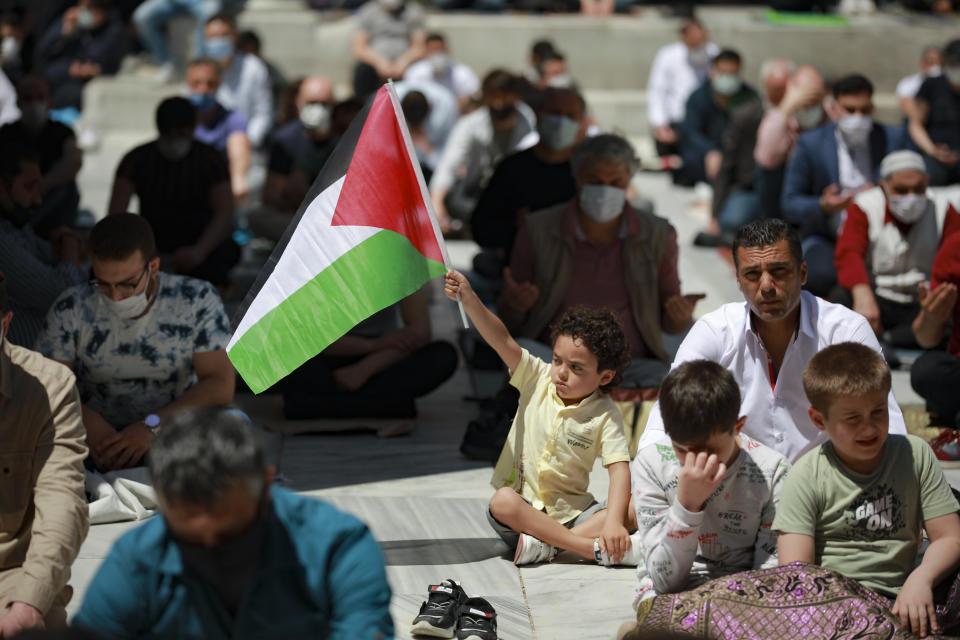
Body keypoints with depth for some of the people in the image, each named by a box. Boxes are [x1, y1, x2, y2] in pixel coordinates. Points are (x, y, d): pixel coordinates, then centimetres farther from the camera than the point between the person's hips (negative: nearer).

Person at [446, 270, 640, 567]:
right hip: (523, 508, 0)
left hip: (571, 514, 0)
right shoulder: (538, 378, 0)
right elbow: (502, 340, -13)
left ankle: (546, 545, -36)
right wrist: (469, 299, -28)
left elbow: (619, 468, -15)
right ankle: (591, 548, -37)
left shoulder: (605, 415, -6)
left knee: (636, 508, -25)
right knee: (502, 502, -35)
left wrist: (613, 521, -31)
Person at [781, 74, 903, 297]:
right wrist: (822, 206, -19)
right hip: (826, 240, -1)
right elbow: (789, 203, 3)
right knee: (821, 275, -36)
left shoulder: (892, 139, 5)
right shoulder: (810, 143, 1)